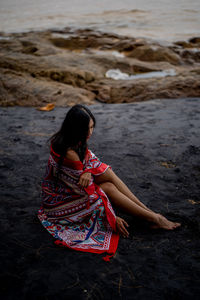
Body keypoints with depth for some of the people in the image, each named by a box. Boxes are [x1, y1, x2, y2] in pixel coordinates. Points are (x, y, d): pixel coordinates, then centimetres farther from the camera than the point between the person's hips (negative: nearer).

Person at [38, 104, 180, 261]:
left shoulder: (71, 140, -6)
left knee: (107, 173, -10)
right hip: (59, 200, -8)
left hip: (69, 188, 8)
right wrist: (113, 218, -21)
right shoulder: (68, 153, -32)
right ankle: (154, 219, -13)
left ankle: (148, 211, -7)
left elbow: (91, 159, 1)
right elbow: (88, 192, -27)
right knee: (107, 188, -21)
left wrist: (88, 171, -25)